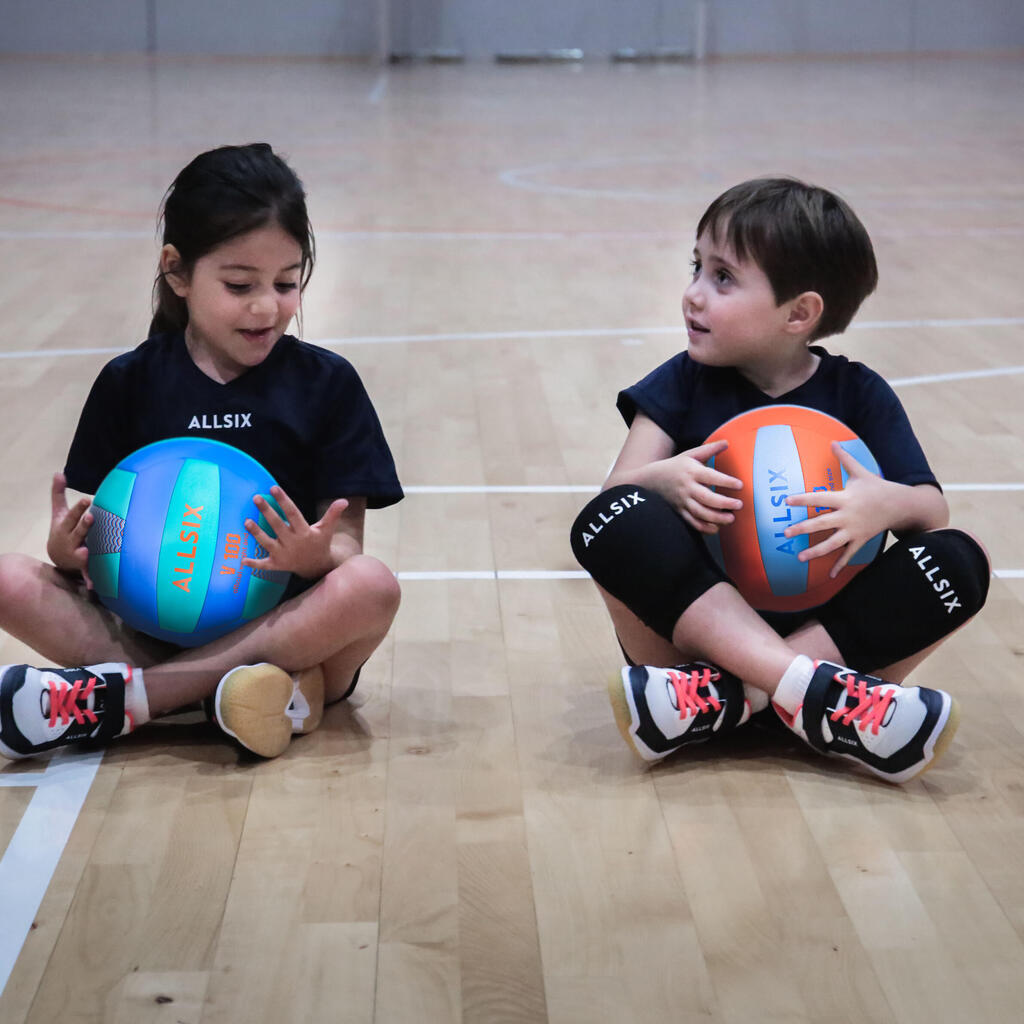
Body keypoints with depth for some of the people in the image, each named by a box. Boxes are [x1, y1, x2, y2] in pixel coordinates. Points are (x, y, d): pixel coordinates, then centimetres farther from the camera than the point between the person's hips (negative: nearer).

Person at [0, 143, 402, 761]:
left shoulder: (326, 383, 4)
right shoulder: (130, 383, 7)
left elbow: (347, 544, -1)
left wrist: (317, 556, -25)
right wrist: (71, 551, -17)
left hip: (285, 631, 0)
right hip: (152, 626, 1)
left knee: (373, 585, -31)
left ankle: (123, 697, -27)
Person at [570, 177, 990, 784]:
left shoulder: (859, 393, 6)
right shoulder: (684, 382, 6)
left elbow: (933, 509, -2)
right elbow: (618, 488, -4)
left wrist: (886, 504, -25)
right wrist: (663, 479, -28)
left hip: (824, 632, 1)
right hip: (701, 625, 0)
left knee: (961, 562, -24)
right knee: (608, 520, -27)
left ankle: (719, 700, -31)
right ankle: (816, 692, -38)